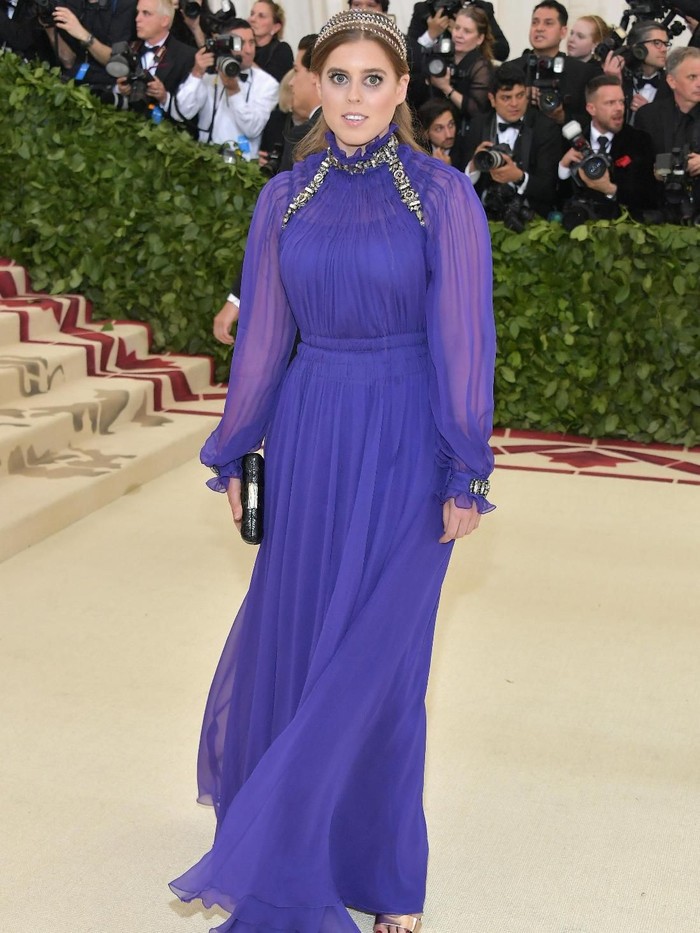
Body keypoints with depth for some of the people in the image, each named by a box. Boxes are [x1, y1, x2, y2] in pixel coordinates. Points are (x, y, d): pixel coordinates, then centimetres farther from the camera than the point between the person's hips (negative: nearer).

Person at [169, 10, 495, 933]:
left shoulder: (443, 196, -6)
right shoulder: (285, 198, 5)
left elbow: (463, 336, -7)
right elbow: (262, 334, 9)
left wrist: (466, 474, -9)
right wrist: (233, 453, 11)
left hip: (402, 443, -3)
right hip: (308, 432, 4)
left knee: (376, 652, 1)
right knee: (294, 634, 11)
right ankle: (305, 845, 35)